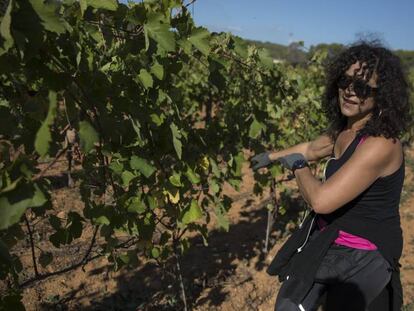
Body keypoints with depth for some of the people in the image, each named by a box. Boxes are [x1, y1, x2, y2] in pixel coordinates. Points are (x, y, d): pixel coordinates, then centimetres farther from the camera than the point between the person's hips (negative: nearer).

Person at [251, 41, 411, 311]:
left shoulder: (381, 144, -28)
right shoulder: (344, 129, 0)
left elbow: (321, 200, -31)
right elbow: (311, 148, 21)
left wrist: (297, 165, -12)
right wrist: (272, 156, 34)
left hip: (363, 257, -8)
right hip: (327, 239, 9)